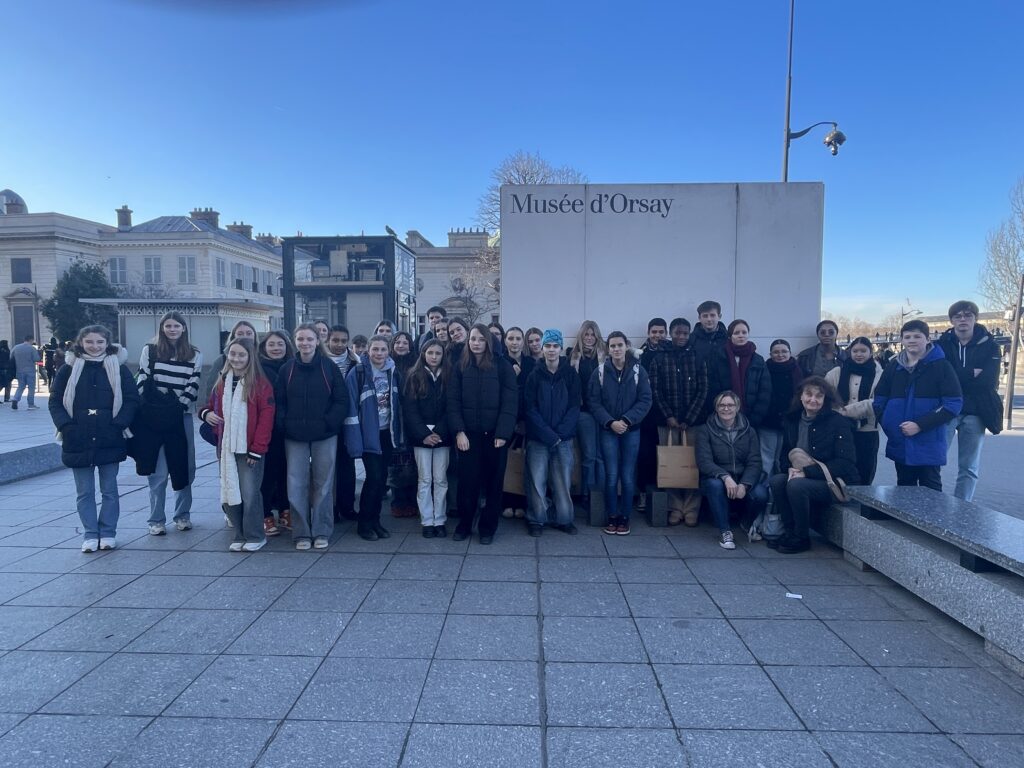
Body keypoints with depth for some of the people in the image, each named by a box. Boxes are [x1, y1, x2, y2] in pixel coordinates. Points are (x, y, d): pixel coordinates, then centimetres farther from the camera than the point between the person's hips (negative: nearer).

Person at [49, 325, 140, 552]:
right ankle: (90, 535, 18)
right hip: (78, 441, 1)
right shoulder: (69, 369, 3)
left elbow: (131, 400, -1)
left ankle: (108, 533, 19)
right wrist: (66, 426, -9)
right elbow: (55, 402, 4)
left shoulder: (119, 368, 1)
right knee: (84, 491, 8)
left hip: (110, 440, -1)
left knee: (109, 490, 8)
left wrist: (118, 425, -12)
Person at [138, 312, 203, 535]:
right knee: (159, 471, -1)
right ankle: (156, 519, 8)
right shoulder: (150, 350, 5)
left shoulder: (194, 355, 8)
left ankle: (183, 515, 19)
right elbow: (142, 382, 1)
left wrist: (178, 406, -12)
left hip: (183, 416, 2)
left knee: (185, 467, 6)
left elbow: (194, 385, 1)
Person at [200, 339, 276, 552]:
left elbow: (266, 417, -10)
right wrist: (206, 413, -1)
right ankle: (240, 536, 22)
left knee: (249, 494, -3)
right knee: (229, 494, 8)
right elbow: (212, 406, 23)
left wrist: (257, 448, -13)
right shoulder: (222, 381, 11)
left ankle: (255, 536, 13)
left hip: (249, 449, -5)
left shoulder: (260, 383, -6)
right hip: (225, 447, 5)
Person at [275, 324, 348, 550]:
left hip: (325, 437, -1)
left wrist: (329, 423, -11)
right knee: (296, 485, 2)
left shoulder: (329, 367, -2)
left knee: (323, 484, 6)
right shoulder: (286, 369, 3)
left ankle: (322, 532, 18)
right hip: (295, 437, 1)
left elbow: (342, 401, -2)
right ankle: (301, 533, 15)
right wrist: (285, 425, -6)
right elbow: (278, 402, 5)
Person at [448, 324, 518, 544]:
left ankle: (488, 527, 18)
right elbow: (453, 401, 1)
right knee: (467, 481, 4)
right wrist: (459, 432, -9)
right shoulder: (460, 366, 5)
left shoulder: (502, 366, -1)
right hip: (468, 434, 1)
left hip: (494, 434, -1)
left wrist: (503, 433, -13)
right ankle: (464, 525, 20)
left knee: (493, 482, 6)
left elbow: (510, 401, -5)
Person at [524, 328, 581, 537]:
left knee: (563, 481, 5)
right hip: (538, 439, 0)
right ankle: (536, 520, 16)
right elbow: (530, 408, -4)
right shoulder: (534, 375, 0)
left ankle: (564, 519, 19)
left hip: (563, 438, 1)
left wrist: (560, 433, -12)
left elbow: (574, 406, -1)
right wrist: (548, 435, -12)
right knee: (537, 480, 3)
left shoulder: (571, 375, 2)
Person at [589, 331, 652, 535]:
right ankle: (611, 517, 14)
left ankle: (624, 517, 17)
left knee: (628, 476, 2)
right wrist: (610, 422, -14)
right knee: (611, 476, -1)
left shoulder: (638, 370, 0)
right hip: (608, 430, 0)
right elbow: (594, 402, -2)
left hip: (631, 430, 0)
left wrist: (627, 420, -14)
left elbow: (646, 400, -4)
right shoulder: (600, 372, 0)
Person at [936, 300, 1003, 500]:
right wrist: (972, 374, -11)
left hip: (975, 412, 1)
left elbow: (989, 381, -8)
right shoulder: (942, 345, 4)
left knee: (969, 468, 5)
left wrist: (958, 377, -9)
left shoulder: (990, 346, 5)